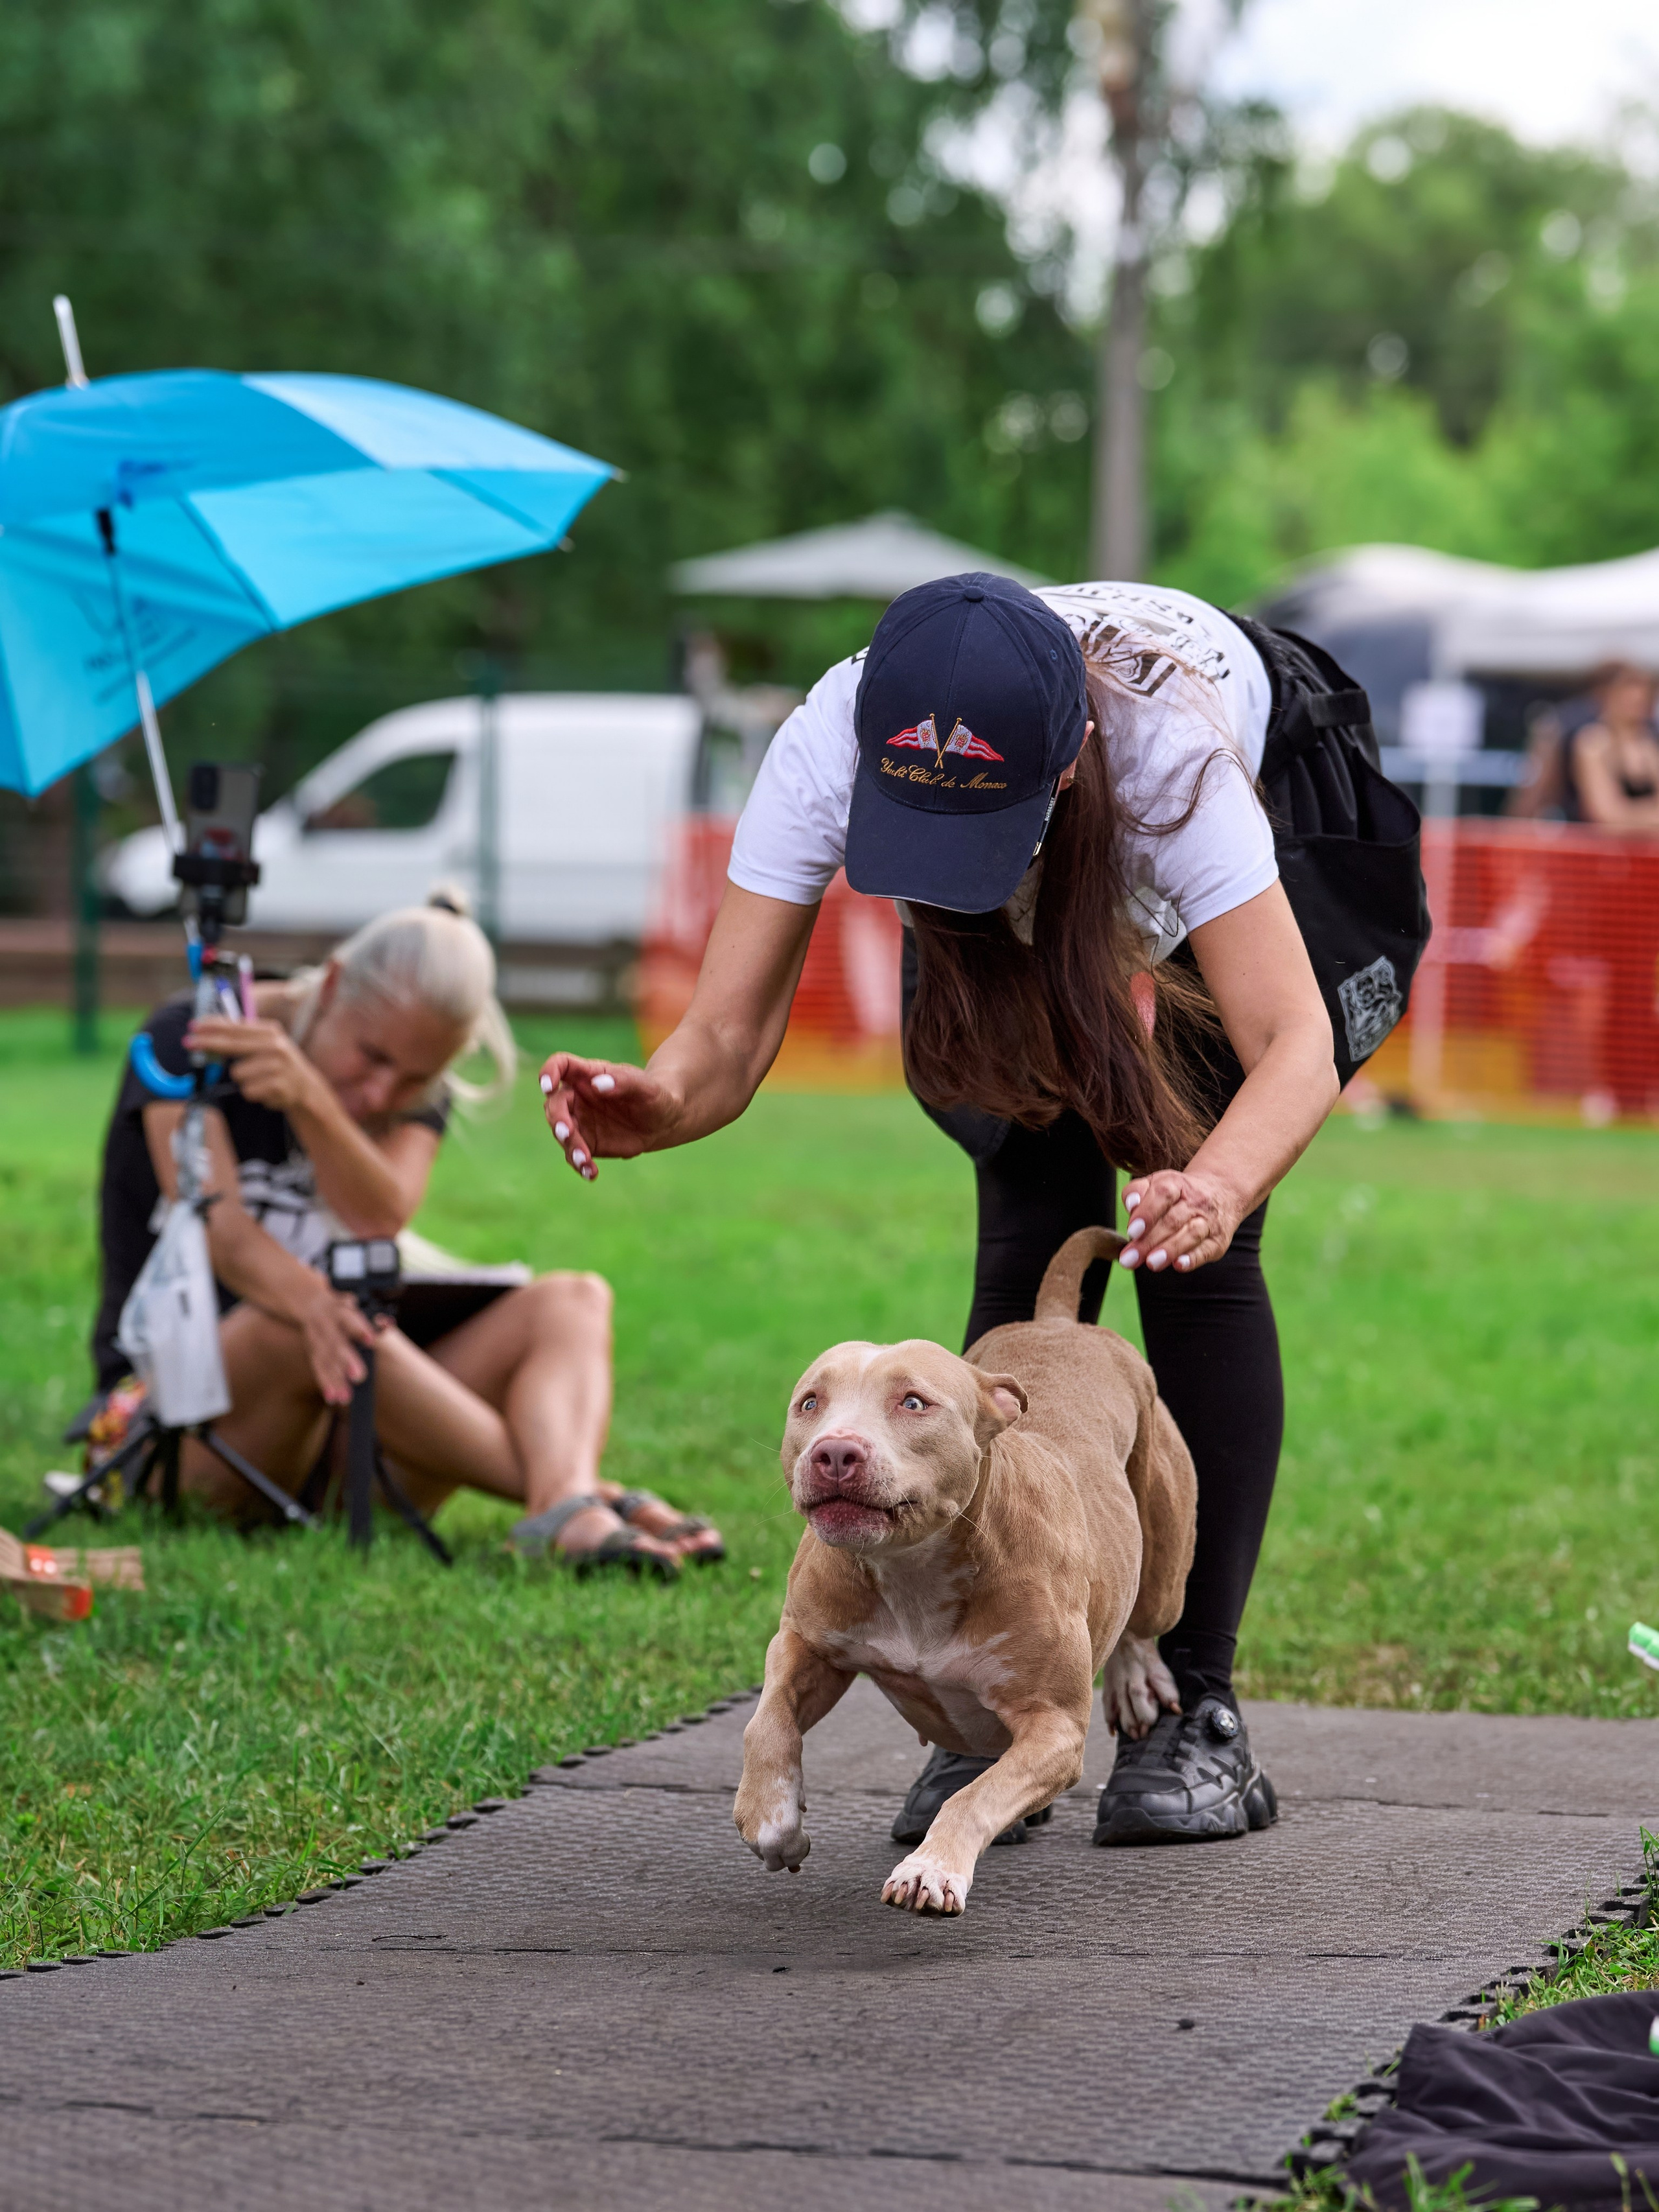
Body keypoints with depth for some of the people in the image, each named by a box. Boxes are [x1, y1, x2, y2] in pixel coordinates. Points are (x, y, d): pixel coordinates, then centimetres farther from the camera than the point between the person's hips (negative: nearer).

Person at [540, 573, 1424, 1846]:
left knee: (1193, 1251, -15)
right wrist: (658, 1101, -61)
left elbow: (1296, 1047, -50)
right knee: (1032, 1241, -11)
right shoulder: (825, 753, -38)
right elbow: (728, 1035, -37)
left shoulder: (1169, 748, -46)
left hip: (1274, 811, -2)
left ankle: (1194, 1707, -8)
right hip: (1033, 921, 3)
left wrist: (1221, 1185, -71)